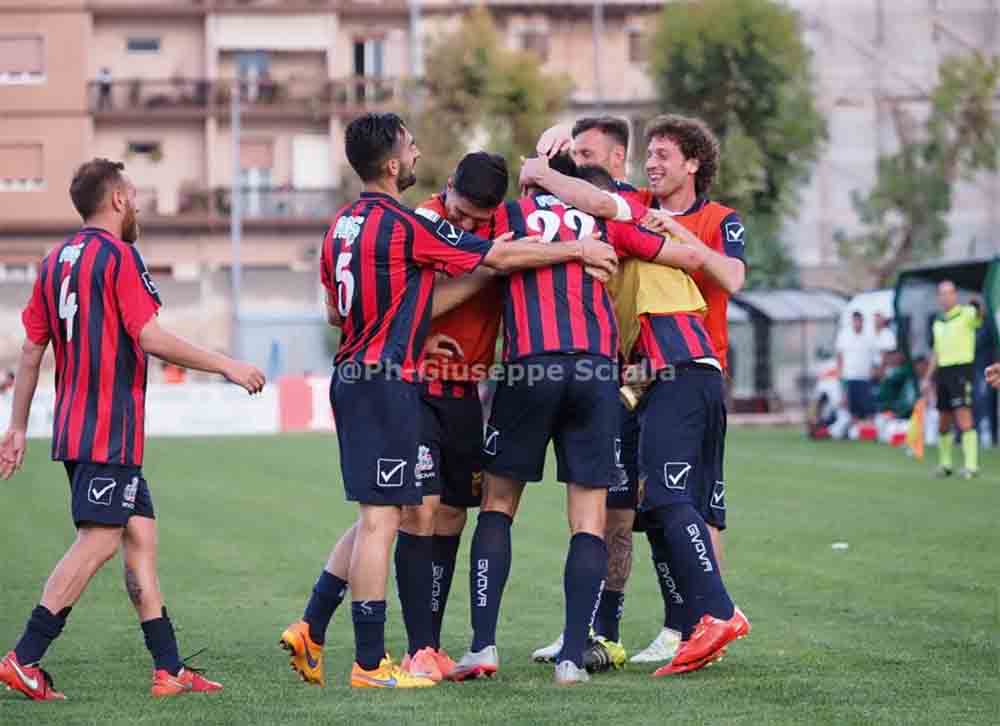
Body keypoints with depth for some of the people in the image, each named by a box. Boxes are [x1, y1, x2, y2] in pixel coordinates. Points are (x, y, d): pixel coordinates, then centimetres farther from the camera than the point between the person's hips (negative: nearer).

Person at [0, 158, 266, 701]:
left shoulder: (57, 260, 15)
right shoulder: (118, 255, -9)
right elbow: (149, 338, -15)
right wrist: (226, 366, -9)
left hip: (75, 427, 9)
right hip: (110, 430, -9)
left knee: (141, 535, 9)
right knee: (98, 540, -9)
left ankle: (169, 669, 8)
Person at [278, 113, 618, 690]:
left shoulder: (343, 224, 12)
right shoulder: (406, 226, -14)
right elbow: (501, 256, -11)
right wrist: (577, 249, 0)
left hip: (353, 377, 9)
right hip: (386, 382, -9)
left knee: (380, 515, 17)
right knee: (381, 518, -5)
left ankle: (311, 629, 15)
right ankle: (371, 664, -3)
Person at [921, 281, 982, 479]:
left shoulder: (966, 314, -3)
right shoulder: (938, 323, 17)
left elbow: (980, 314, -25)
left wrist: (979, 305, -45)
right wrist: (928, 378, 22)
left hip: (961, 370, -7)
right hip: (943, 372, 7)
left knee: (964, 418, -14)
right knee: (943, 423, 11)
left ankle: (971, 465, -15)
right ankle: (944, 464, 23)